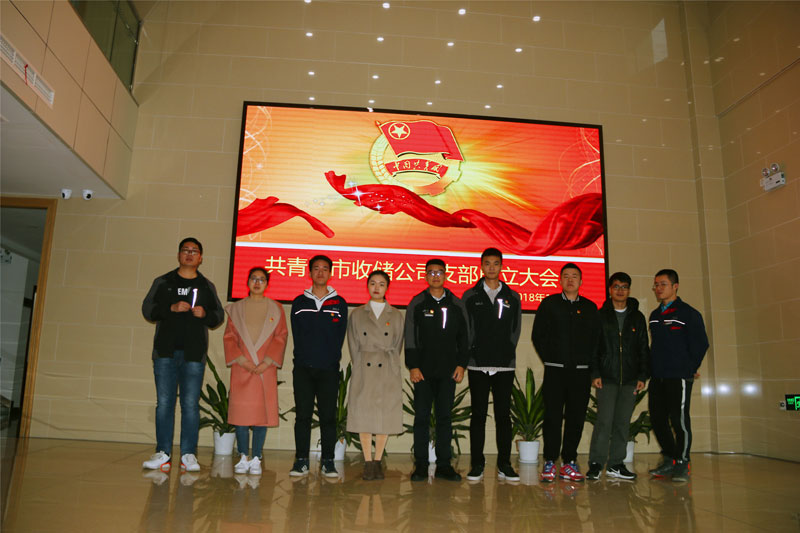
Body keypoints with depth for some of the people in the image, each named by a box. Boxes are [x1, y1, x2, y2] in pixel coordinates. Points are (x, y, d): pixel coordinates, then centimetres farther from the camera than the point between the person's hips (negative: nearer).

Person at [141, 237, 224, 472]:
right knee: (164, 402, -1)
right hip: (166, 350, 0)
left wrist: (205, 314, -8)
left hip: (194, 353, 0)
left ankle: (188, 454, 3)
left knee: (190, 403, -2)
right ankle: (163, 453, 6)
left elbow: (219, 316, 13)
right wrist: (171, 308, -11)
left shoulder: (207, 286, 15)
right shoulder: (162, 282, 13)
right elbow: (147, 309, 5)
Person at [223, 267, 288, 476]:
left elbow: (281, 337, 2)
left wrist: (267, 362, -10)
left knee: (262, 412, -1)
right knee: (241, 412, 1)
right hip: (241, 368, 1)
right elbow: (229, 337, 6)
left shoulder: (275, 309, 7)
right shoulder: (236, 308, 11)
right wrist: (241, 360, -8)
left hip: (266, 368, -1)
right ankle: (243, 458, 11)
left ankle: (256, 459, 7)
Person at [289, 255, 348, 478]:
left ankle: (328, 462, 8)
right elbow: (296, 336, 7)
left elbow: (340, 337, 4)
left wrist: (330, 361, -5)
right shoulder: (299, 302, 12)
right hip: (303, 369, 1)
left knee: (328, 416, 0)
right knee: (302, 415, 2)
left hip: (329, 369, -1)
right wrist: (303, 360, -3)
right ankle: (301, 461, 10)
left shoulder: (339, 303, 9)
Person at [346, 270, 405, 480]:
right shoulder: (357, 314, 7)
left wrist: (389, 364, 2)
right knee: (363, 415, 0)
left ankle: (377, 461, 15)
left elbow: (397, 346, 8)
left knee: (385, 416, 2)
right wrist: (361, 366, 1)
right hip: (364, 371, 0)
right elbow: (354, 346, 7)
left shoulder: (396, 315, 7)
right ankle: (368, 462, 11)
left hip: (388, 372, 0)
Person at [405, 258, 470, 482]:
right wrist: (413, 366, -6)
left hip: (448, 371, 2)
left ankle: (444, 465, 14)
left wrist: (461, 365, 2)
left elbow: (463, 338, 10)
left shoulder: (456, 305, 8)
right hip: (423, 371, -1)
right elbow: (410, 337, 0)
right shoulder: (417, 303, 3)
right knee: (422, 417, 2)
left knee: (445, 418, 6)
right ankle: (421, 465, 11)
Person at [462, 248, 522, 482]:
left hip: (505, 365, 1)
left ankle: (504, 464, 12)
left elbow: (515, 329, 10)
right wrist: (471, 355, -2)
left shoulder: (512, 297, 10)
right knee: (478, 414, 3)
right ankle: (477, 464, 10)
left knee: (503, 415, 4)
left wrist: (506, 353, 2)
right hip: (478, 365, -1)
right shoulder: (470, 296, 6)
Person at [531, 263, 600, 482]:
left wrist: (588, 360, 3)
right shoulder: (549, 303, 6)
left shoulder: (590, 307, 11)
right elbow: (537, 335, 6)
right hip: (555, 370, -2)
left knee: (576, 418, 4)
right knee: (553, 417, -2)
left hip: (581, 371, 2)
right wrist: (548, 358, 1)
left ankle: (569, 462, 14)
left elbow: (596, 338, 14)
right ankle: (550, 462, 6)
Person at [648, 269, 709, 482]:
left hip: (679, 377, -7)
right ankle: (669, 459, 22)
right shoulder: (654, 315, 16)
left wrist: (690, 368, -1)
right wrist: (653, 368, 13)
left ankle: (682, 463, 7)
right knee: (657, 419, 8)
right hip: (657, 377, 7)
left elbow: (701, 344, -4)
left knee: (679, 419, -5)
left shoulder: (689, 313, -5)